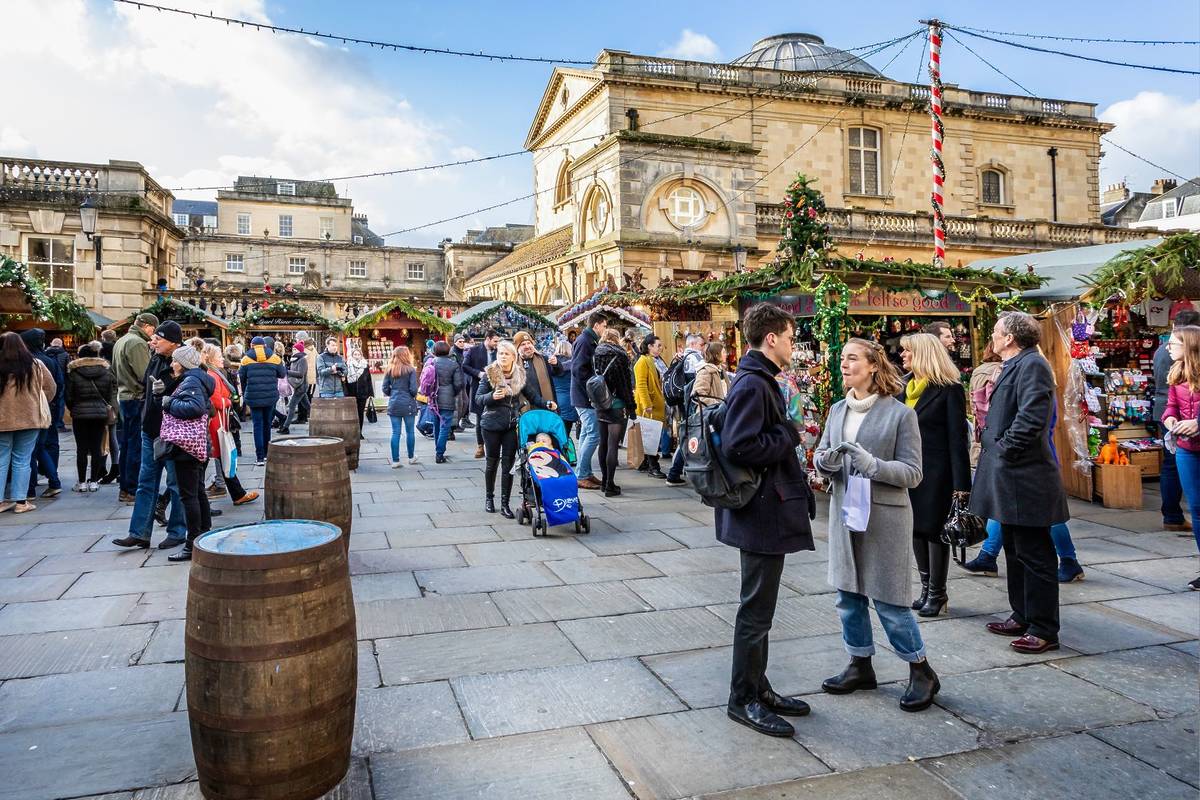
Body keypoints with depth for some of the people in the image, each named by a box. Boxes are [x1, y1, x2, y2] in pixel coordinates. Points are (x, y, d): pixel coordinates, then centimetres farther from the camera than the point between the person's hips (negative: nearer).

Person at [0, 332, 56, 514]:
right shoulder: (35, 365, -4)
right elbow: (51, 388, 5)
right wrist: (38, 405, 19)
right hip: (30, 418, 0)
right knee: (22, 461, 6)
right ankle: (20, 501, 7)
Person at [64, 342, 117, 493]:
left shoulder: (73, 373, -5)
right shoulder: (106, 372, 2)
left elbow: (69, 397, -1)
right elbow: (110, 395, 7)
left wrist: (73, 410, 16)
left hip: (80, 414, -2)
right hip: (100, 414, 2)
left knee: (82, 448, 2)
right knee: (97, 447, 4)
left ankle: (82, 482, 6)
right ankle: (94, 481, 6)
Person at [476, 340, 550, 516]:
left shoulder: (520, 375, 3)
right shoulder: (489, 374, -5)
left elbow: (532, 394, 5)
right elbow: (478, 398, -6)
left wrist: (546, 405, -10)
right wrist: (492, 396, -24)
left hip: (512, 424, 2)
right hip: (492, 424, -2)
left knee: (508, 463, 2)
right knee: (492, 461, 11)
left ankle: (505, 504, 10)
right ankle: (489, 498, 31)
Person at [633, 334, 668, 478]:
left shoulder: (655, 362, 18)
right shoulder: (643, 362, -11)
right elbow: (641, 385, -18)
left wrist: (663, 402, 21)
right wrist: (647, 405, -23)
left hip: (658, 404, 9)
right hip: (649, 406, -9)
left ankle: (645, 464, 20)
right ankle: (653, 467, -3)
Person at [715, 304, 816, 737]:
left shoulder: (761, 382, 14)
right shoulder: (752, 385, -19)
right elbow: (739, 447, -28)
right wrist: (789, 434, -17)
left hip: (771, 511, 11)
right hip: (763, 513, -11)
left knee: (759, 607, 18)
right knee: (756, 611, 1)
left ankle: (758, 689, 31)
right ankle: (743, 699, 15)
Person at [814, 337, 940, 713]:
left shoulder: (900, 414, -9)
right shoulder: (837, 410, 7)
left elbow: (912, 473, -10)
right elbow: (820, 456, 10)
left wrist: (873, 465, -26)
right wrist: (826, 460, -13)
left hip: (885, 516, -6)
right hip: (844, 512, 6)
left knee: (889, 601, 1)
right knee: (848, 595, 13)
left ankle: (921, 671, 22)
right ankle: (860, 665, 31)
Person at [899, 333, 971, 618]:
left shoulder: (949, 389, -10)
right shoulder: (905, 386, 9)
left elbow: (958, 437, -12)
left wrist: (961, 483, -15)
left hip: (936, 471, -6)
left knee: (934, 530, 2)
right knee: (916, 529, 11)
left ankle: (937, 593, 15)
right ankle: (926, 588, 23)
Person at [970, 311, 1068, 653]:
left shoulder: (1032, 364, -15)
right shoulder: (1014, 366, 16)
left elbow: (1031, 417, -25)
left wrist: (1004, 449, -17)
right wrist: (991, 440, 13)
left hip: (1024, 479, -11)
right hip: (1009, 478, 11)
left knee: (1035, 555, -1)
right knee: (1015, 552, 18)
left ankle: (1044, 630, 8)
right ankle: (1023, 617, 29)